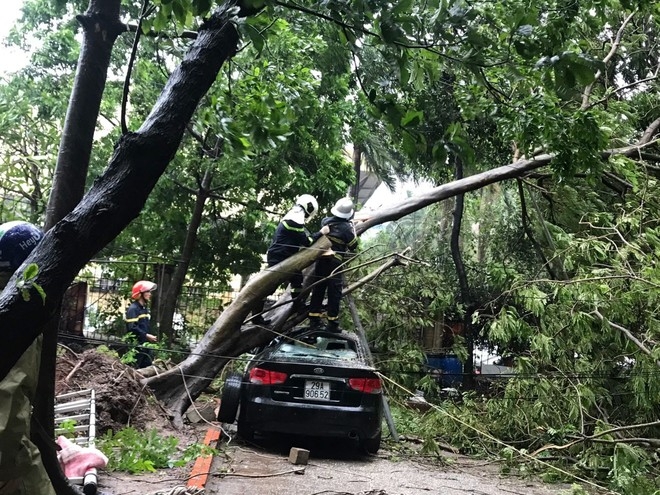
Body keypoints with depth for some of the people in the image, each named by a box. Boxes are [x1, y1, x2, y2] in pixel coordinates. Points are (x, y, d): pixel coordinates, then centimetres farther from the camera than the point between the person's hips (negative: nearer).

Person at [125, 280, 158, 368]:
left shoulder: (145, 309, 17)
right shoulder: (133, 309, -13)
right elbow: (132, 328, -23)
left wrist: (150, 337, 7)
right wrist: (146, 335, -21)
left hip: (145, 345, 9)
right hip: (135, 346, -9)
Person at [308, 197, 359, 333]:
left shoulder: (326, 221, 4)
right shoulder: (346, 228, -11)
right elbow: (353, 246, -1)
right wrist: (353, 230, 9)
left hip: (321, 259, 5)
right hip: (335, 263, -5)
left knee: (318, 290, 11)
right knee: (334, 293, 2)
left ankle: (314, 320, 15)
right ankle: (332, 323, 5)